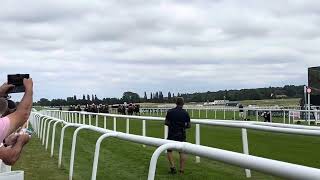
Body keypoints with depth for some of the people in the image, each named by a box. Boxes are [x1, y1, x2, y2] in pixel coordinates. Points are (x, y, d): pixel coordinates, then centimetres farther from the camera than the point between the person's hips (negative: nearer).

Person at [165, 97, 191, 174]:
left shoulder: (170, 112, -5)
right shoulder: (185, 113, -4)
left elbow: (166, 123, -1)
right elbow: (189, 125, 0)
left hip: (171, 134, 0)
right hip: (182, 135, 1)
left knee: (169, 150, 14)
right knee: (182, 152, 9)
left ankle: (172, 166, 0)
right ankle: (182, 169, 8)